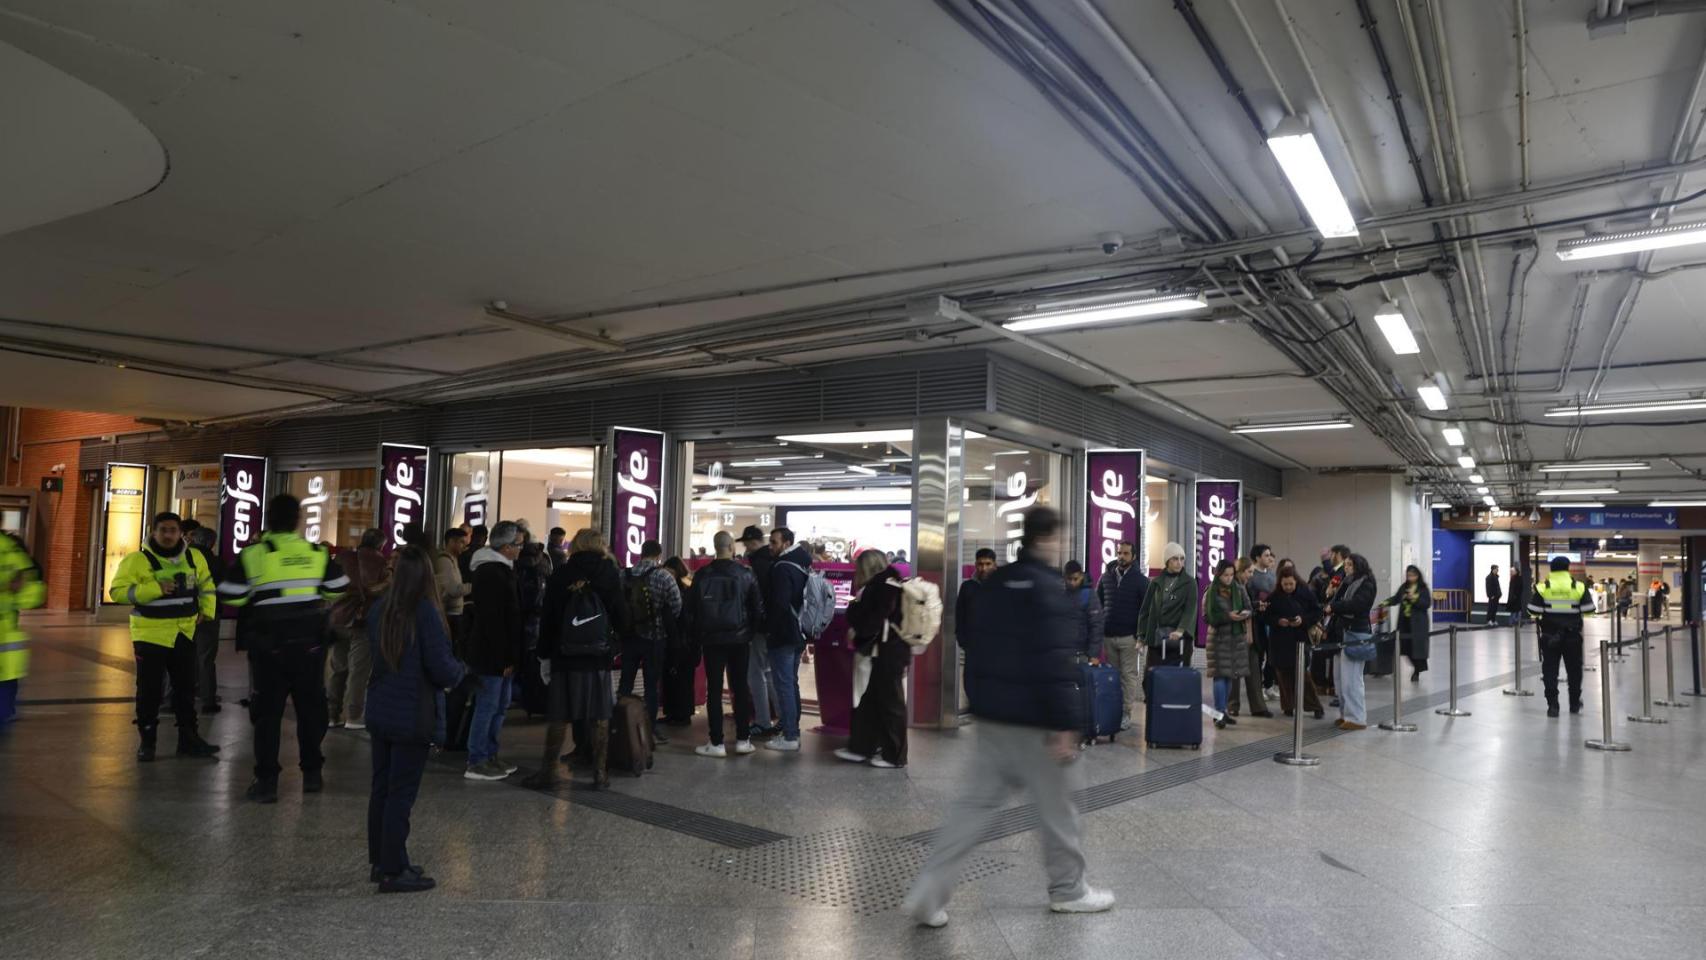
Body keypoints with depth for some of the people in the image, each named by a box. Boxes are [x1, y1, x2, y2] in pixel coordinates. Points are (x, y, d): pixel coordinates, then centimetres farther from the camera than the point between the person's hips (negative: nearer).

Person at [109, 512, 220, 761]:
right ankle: (147, 742, 18)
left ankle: (188, 739, 22)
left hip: (184, 634, 5)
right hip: (151, 635, -4)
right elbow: (117, 591, -18)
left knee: (186, 688, 12)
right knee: (149, 691, 3)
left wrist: (207, 609, 6)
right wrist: (154, 588, -27)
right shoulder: (138, 560, -11)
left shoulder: (193, 557, 4)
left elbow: (206, 584, 19)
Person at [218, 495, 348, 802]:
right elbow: (340, 590, 4)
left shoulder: (252, 555, -7)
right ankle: (312, 773, 21)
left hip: (270, 644, -2)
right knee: (311, 706, 13)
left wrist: (256, 596, 12)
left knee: (268, 709, 6)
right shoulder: (317, 553, -2)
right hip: (310, 642, 2)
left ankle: (267, 781, 4)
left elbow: (230, 596, -6)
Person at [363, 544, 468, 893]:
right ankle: (393, 872, 9)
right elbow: (441, 668, -21)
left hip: (379, 713, 7)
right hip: (412, 717, -7)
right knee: (401, 794, 1)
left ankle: (379, 861, 27)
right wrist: (459, 673, 2)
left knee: (381, 788, 16)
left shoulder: (378, 609, 2)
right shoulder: (426, 612, -19)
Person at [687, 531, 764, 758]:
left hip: (711, 639, 0)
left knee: (714, 690, 4)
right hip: (739, 640, 0)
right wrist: (750, 631, 12)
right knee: (741, 688, 9)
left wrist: (696, 637, 10)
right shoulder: (746, 575, -4)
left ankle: (716, 743, 4)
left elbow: (690, 610, -1)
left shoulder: (702, 575, -4)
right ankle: (742, 740, 12)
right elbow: (758, 609, -1)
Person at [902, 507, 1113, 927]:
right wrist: (1064, 725, -18)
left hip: (992, 715, 8)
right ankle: (1068, 891, 30)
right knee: (1057, 806, 12)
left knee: (977, 802, 10)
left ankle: (927, 894, 5)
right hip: (1034, 721, -8)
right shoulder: (1048, 589, -17)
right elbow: (1055, 665, -22)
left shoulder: (994, 583, 10)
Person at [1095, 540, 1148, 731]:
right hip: (1107, 636, 3)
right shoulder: (1106, 577, 10)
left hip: (1129, 637, -3)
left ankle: (1127, 714, 2)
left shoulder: (1141, 580, 0)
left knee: (1129, 675, -2)